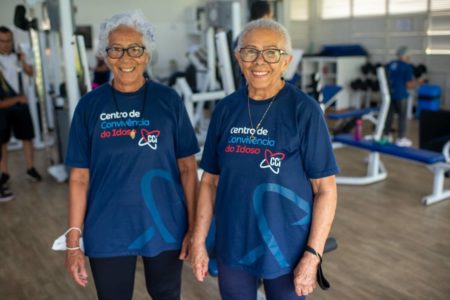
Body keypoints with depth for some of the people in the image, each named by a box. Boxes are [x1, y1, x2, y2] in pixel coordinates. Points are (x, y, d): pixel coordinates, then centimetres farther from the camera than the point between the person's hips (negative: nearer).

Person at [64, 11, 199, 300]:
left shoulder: (168, 100, -4)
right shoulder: (90, 105, -3)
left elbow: (188, 168, -2)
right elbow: (79, 177, -2)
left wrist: (194, 227, -5)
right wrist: (74, 240, -4)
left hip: (165, 226, 0)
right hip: (108, 232, 0)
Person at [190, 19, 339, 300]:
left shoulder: (304, 110, -12)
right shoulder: (226, 109, -2)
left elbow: (326, 189, -11)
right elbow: (210, 181, 4)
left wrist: (313, 254, -14)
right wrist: (198, 241, 2)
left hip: (286, 251, -3)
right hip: (232, 249, 3)